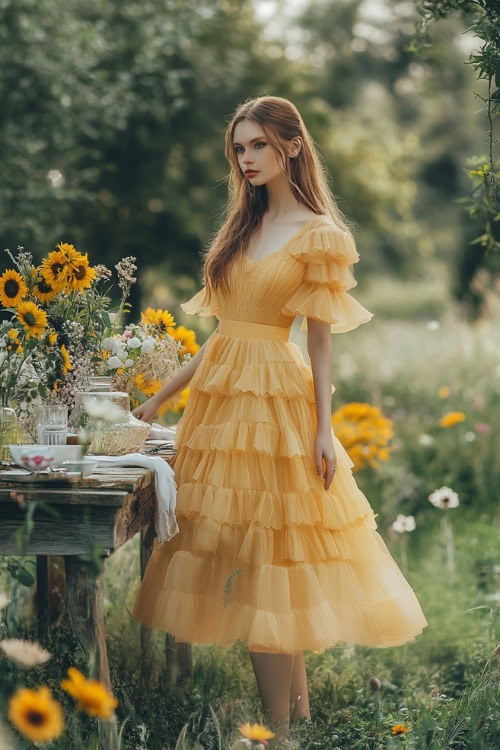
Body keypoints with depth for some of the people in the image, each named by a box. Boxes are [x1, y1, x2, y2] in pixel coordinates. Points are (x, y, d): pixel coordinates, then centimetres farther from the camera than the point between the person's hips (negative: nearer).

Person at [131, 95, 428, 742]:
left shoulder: (319, 235, -4)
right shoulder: (243, 227, 15)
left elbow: (320, 340, -6)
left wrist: (324, 431, -10)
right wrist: (160, 397, 14)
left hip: (276, 402, -7)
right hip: (220, 394, 7)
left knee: (263, 557, -7)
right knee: (240, 557, 6)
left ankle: (282, 729, 3)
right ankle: (298, 714, 16)